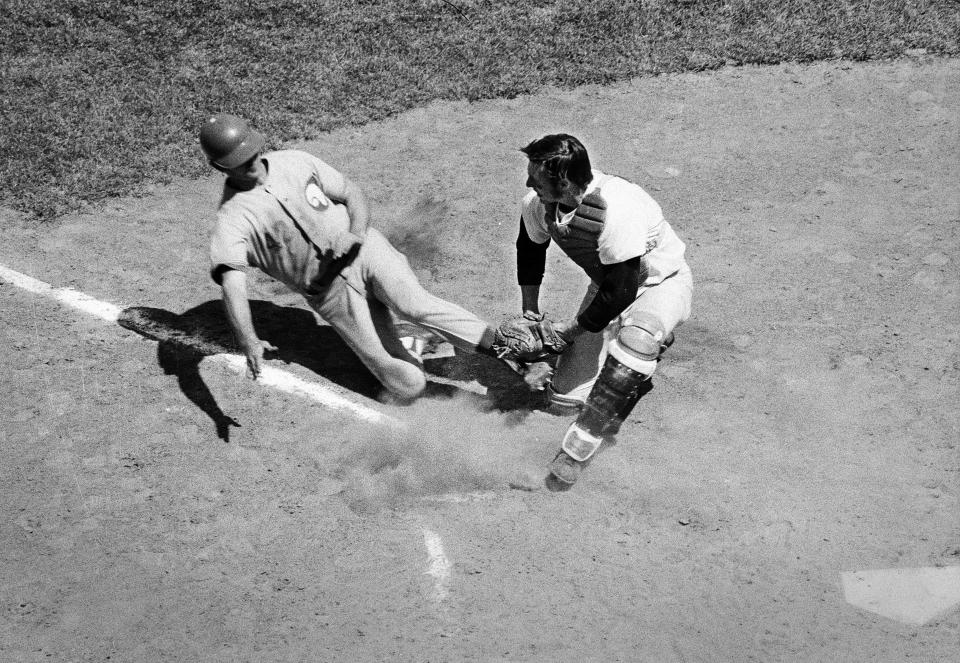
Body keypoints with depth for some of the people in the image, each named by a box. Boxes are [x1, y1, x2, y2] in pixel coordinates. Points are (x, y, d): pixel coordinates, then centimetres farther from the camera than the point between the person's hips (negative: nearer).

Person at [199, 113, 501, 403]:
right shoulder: (231, 221, -5)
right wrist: (248, 342, -36)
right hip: (331, 292, -2)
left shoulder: (295, 161, 8)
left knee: (413, 304, -29)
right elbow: (231, 283, -19)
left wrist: (357, 234, -10)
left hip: (367, 250, 2)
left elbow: (353, 194, 12)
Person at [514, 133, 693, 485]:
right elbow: (530, 249, 7)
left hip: (661, 283, -7)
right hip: (609, 287, 7)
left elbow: (621, 292, -32)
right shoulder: (537, 204, -17)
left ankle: (581, 444, -32)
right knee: (563, 395, 4)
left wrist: (572, 327, -19)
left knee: (637, 335, -44)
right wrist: (530, 312, 10)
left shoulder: (616, 209, -39)